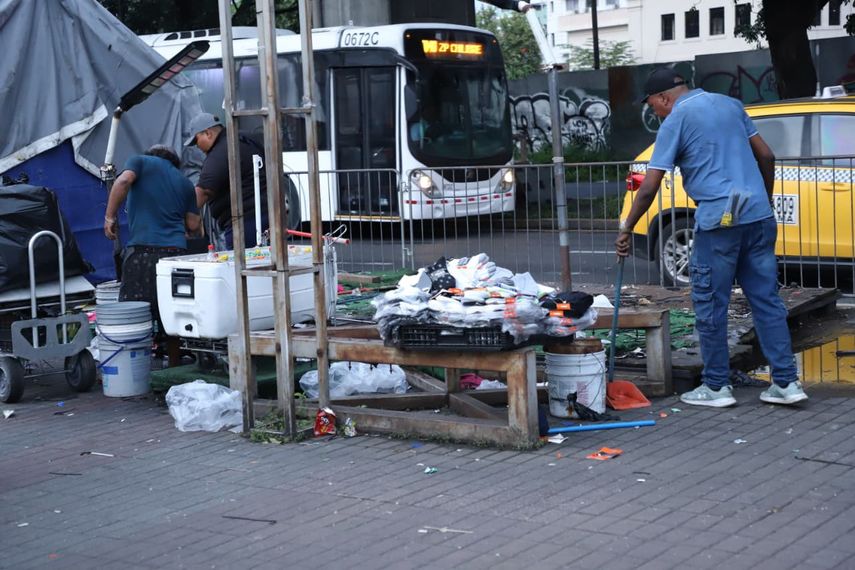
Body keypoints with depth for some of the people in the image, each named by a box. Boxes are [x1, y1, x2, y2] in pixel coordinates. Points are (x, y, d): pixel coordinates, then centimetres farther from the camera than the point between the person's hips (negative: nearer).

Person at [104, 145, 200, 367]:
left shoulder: (141, 161, 12)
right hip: (176, 249, 4)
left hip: (143, 248, -4)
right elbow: (193, 225, 18)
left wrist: (110, 216, -5)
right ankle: (175, 370, 15)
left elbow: (123, 181, -10)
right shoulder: (184, 182, 21)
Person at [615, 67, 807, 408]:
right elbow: (766, 156, 17)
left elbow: (649, 187, -5)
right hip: (758, 217, 6)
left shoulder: (675, 120, -2)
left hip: (719, 222, -6)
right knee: (767, 300, 9)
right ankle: (786, 383, 9)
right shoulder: (729, 104, 16)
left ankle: (716, 386, 11)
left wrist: (626, 229, 4)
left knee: (710, 305, 5)